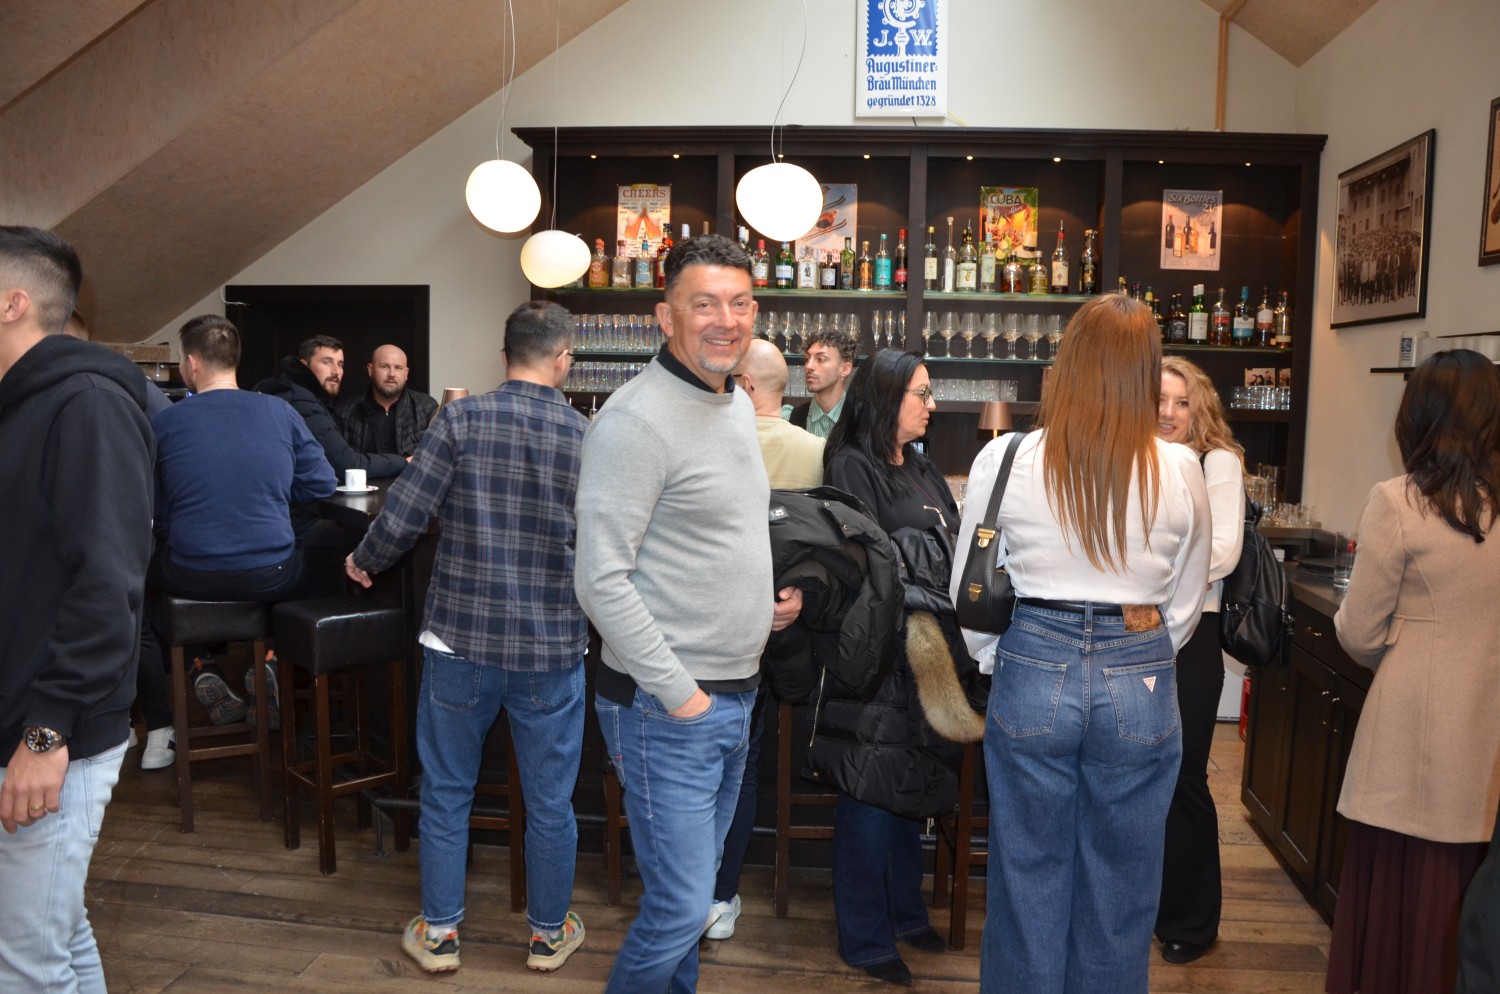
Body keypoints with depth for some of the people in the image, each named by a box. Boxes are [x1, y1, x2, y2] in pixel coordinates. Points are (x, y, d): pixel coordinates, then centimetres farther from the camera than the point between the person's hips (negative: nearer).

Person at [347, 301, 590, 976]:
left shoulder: (461, 420, -8)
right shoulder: (589, 437, -5)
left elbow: (403, 517, -10)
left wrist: (364, 562, 10)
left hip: (462, 640, 0)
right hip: (553, 646, 1)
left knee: (446, 793, 17)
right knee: (549, 801, 15)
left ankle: (439, 933, 31)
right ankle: (549, 933, 32)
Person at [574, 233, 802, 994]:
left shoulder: (737, 404, 10)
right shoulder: (638, 418, -18)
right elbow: (601, 580, -21)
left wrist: (771, 593, 8)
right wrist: (680, 694, -19)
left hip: (734, 696, 8)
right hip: (668, 707, -8)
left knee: (693, 889, 22)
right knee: (681, 910, 0)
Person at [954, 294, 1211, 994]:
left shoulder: (1005, 458, -6)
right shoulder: (1179, 470, -4)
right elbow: (1187, 600, 7)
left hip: (1033, 673, 0)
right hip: (1140, 688, 1)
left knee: (1028, 877, 15)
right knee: (1120, 883, 17)